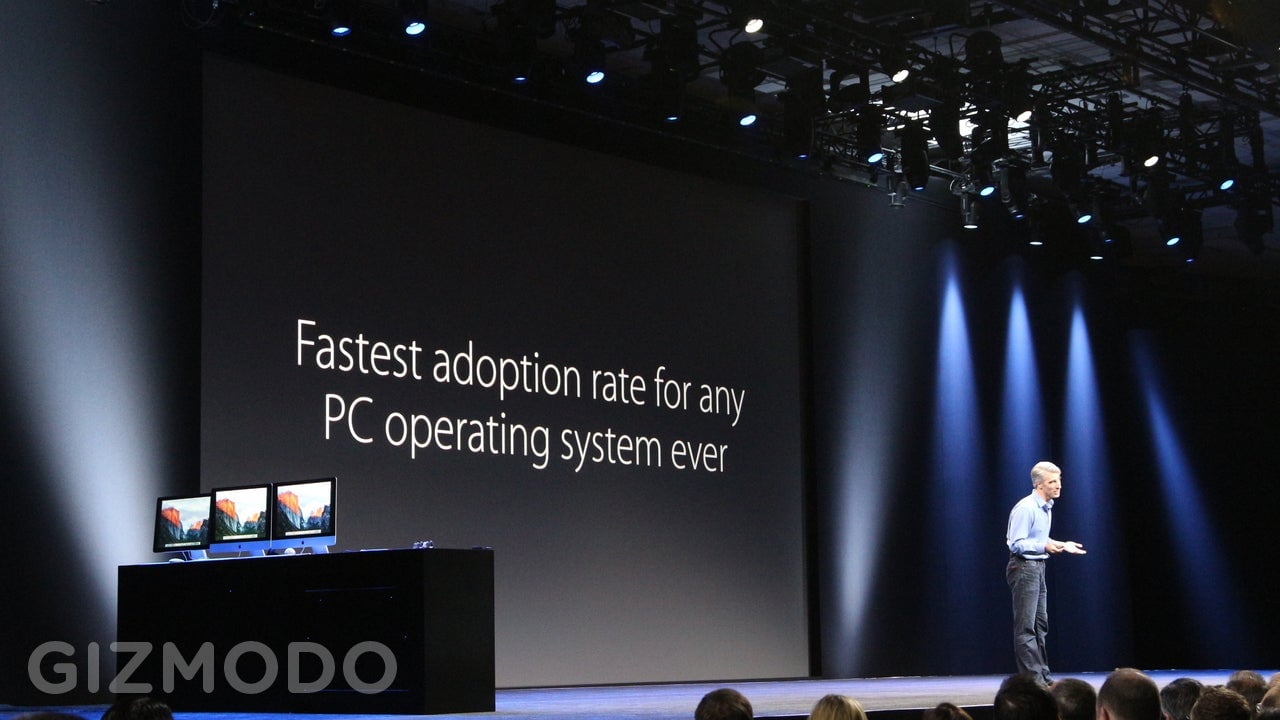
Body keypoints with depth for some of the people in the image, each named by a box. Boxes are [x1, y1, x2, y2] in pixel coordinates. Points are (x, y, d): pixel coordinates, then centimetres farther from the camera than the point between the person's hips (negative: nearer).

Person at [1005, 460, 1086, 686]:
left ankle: (1042, 676, 18)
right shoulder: (1025, 508, -17)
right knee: (1026, 627, -8)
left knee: (1040, 625, 12)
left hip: (1038, 567, 10)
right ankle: (1032, 677, -8)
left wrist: (1062, 546, 16)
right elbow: (1016, 544, -19)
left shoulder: (1046, 508, 13)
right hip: (1023, 568, -10)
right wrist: (1044, 546, -29)